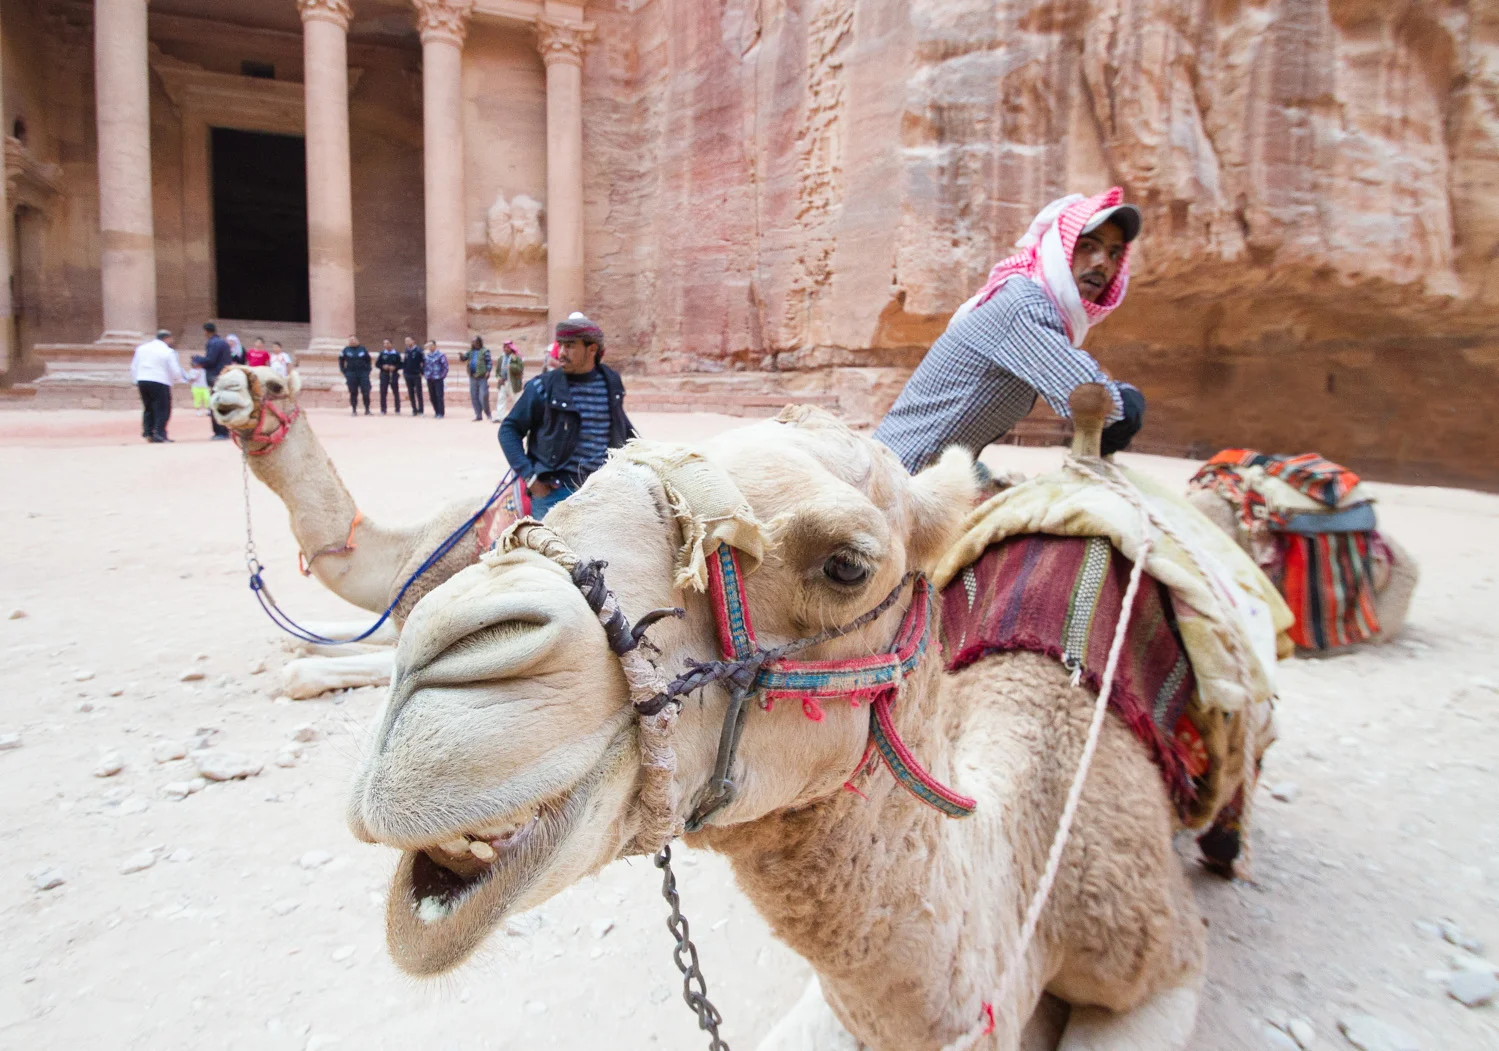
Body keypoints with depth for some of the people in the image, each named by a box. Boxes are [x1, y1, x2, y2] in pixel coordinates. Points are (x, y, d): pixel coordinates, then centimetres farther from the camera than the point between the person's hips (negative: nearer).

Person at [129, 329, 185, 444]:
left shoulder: (142, 348, 13)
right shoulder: (168, 352, -5)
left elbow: (134, 366, 15)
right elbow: (175, 371, -7)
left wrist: (135, 381, 23)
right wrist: (179, 379, 13)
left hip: (142, 381, 6)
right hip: (160, 382, -6)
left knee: (148, 408, 18)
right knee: (162, 409, -1)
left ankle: (147, 431, 11)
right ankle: (159, 434, -7)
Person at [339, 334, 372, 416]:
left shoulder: (363, 349, 7)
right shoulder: (346, 350, 6)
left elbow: (368, 360, 14)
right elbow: (341, 361, 13)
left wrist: (367, 370, 4)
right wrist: (344, 372, 5)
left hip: (363, 373, 0)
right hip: (351, 374, 0)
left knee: (366, 392, -6)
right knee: (353, 393, 0)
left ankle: (367, 410, 2)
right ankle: (354, 410, 6)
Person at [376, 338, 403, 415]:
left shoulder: (396, 354, 1)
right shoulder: (382, 354, 5)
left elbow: (401, 365, 2)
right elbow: (377, 364, 7)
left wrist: (395, 367, -15)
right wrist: (383, 366, -11)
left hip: (394, 375, -1)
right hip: (384, 375, 1)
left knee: (396, 393, 3)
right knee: (383, 393, 0)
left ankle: (398, 410, 10)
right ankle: (383, 410, 7)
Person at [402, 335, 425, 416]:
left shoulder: (418, 350, -9)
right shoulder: (407, 351, 9)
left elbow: (424, 361, -10)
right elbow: (405, 362, 17)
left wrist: (421, 372, -11)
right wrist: (404, 369, 7)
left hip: (416, 375, -6)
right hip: (408, 375, 6)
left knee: (418, 393, -2)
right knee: (411, 394, 7)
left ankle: (420, 410, 3)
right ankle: (414, 410, 14)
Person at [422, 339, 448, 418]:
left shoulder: (440, 355, -8)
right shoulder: (427, 356, 10)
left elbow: (445, 366, -9)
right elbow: (424, 365, 19)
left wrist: (442, 375, -9)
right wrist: (424, 373, 8)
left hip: (438, 379, -6)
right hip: (429, 379, 6)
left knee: (439, 396, -7)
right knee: (432, 397, 8)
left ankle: (440, 413, -3)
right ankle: (436, 412, 17)